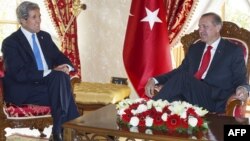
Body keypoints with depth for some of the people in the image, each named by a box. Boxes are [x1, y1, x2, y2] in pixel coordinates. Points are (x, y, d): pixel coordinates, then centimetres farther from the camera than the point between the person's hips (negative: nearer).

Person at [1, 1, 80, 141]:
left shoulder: (45, 36, 13)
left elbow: (59, 57, 16)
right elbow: (20, 74, -18)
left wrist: (66, 67, -10)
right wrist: (50, 72, -23)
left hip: (48, 82, 6)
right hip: (23, 90, -5)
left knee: (61, 76, -28)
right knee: (61, 91, -29)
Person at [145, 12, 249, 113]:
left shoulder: (234, 51, 7)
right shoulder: (195, 48, 22)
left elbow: (240, 80, 3)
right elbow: (180, 71, 20)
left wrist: (242, 89, -22)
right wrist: (154, 80, 5)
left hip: (215, 101, -4)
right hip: (189, 97, 4)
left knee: (183, 77, -30)